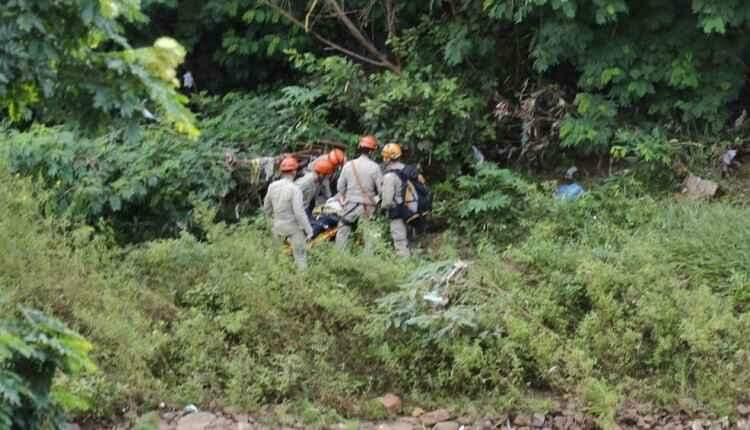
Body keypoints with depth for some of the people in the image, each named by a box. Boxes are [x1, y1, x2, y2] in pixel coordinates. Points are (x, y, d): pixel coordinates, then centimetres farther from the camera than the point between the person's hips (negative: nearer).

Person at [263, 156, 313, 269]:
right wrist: (308, 230, -16)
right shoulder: (294, 189, -22)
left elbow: (267, 208, 8)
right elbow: (299, 212, -24)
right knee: (300, 255, 4)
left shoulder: (272, 186, -3)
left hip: (278, 225, 6)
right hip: (293, 226, -6)